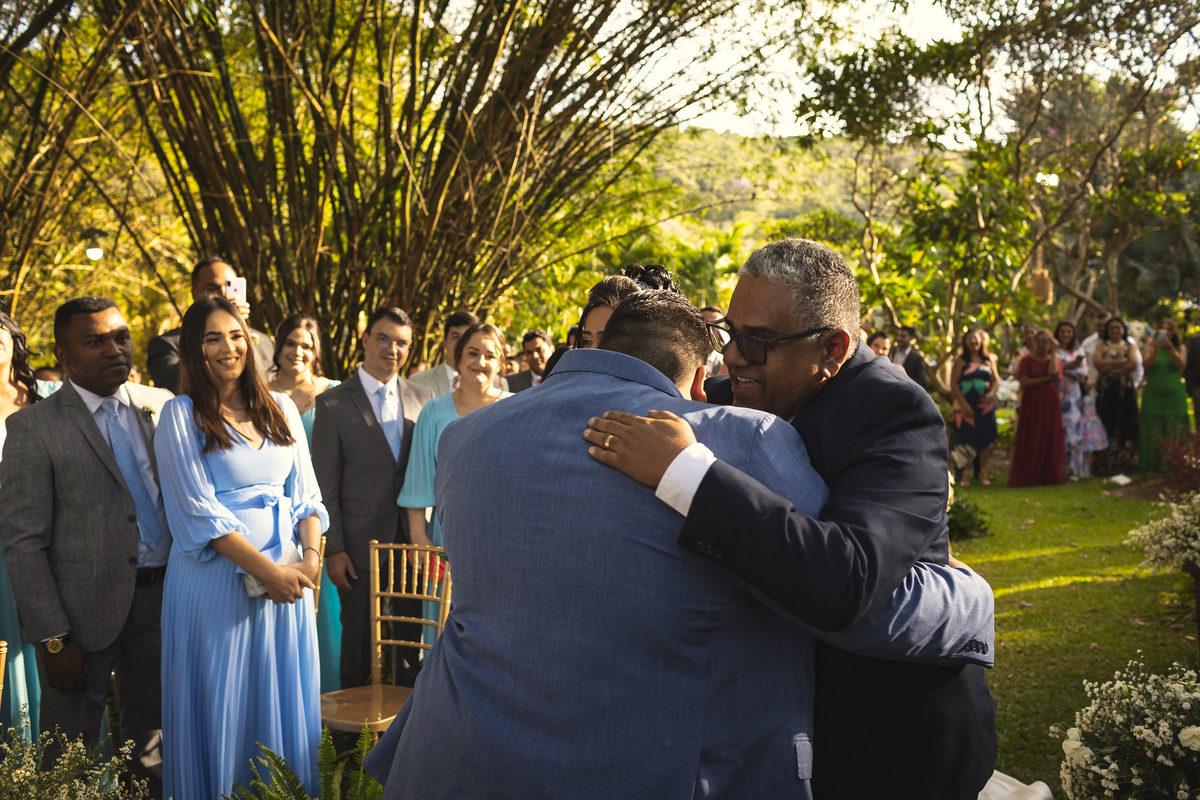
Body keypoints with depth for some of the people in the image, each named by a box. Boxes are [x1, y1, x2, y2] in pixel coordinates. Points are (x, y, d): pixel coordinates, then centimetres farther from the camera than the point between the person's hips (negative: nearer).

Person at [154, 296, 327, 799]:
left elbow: (305, 492, 10)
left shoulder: (280, 409, 10)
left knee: (284, 702, 10)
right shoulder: (181, 415, -4)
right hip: (218, 578, -4)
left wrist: (310, 557, -7)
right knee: (223, 705, 4)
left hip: (287, 575, 4)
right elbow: (200, 511, -10)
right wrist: (266, 569, -14)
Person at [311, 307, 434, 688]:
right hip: (361, 540, -3)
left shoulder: (423, 397, 7)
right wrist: (333, 549, -8)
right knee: (360, 638, 9)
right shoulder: (333, 403, -2)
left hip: (413, 537, 3)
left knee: (413, 635, 10)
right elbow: (325, 484, -4)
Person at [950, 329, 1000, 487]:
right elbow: (953, 384, -4)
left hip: (985, 404, 3)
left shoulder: (989, 360, 11)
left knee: (985, 437, 2)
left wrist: (992, 393, -10)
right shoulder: (961, 360, 1)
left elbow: (996, 380, 12)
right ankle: (965, 473, 2)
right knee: (965, 437, -4)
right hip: (965, 404, -3)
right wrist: (964, 405, -12)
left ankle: (983, 472, 10)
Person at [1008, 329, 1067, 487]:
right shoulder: (1027, 360, 4)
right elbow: (1024, 381, -9)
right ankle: (1028, 476, 0)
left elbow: (1054, 372, -12)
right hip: (1031, 403, -2)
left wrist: (1054, 353, -4)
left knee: (1049, 439, 1)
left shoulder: (1054, 359, 11)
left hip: (1050, 403, 2)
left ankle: (1048, 476, 7)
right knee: (1030, 440, -3)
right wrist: (1046, 378, -10)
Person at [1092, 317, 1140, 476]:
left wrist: (1109, 367, -6)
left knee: (1125, 426, -3)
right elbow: (1097, 362, -6)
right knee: (1106, 425, -4)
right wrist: (1121, 362, -9)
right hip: (1105, 391, 0)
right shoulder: (1101, 345, 13)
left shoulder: (1130, 347, 12)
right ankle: (1105, 465, -4)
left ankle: (1125, 462, 0)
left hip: (1125, 391, 0)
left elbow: (1133, 364, -7)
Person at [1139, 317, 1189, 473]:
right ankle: (1153, 466, 0)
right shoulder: (1151, 346, 7)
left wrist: (1170, 348, -16)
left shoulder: (1180, 348, 7)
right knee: (1152, 434, -3)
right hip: (1153, 396, 0)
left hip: (1174, 397, 0)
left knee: (1174, 434, -3)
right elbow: (1146, 363, -8)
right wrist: (1155, 348, -21)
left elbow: (1181, 365, -8)